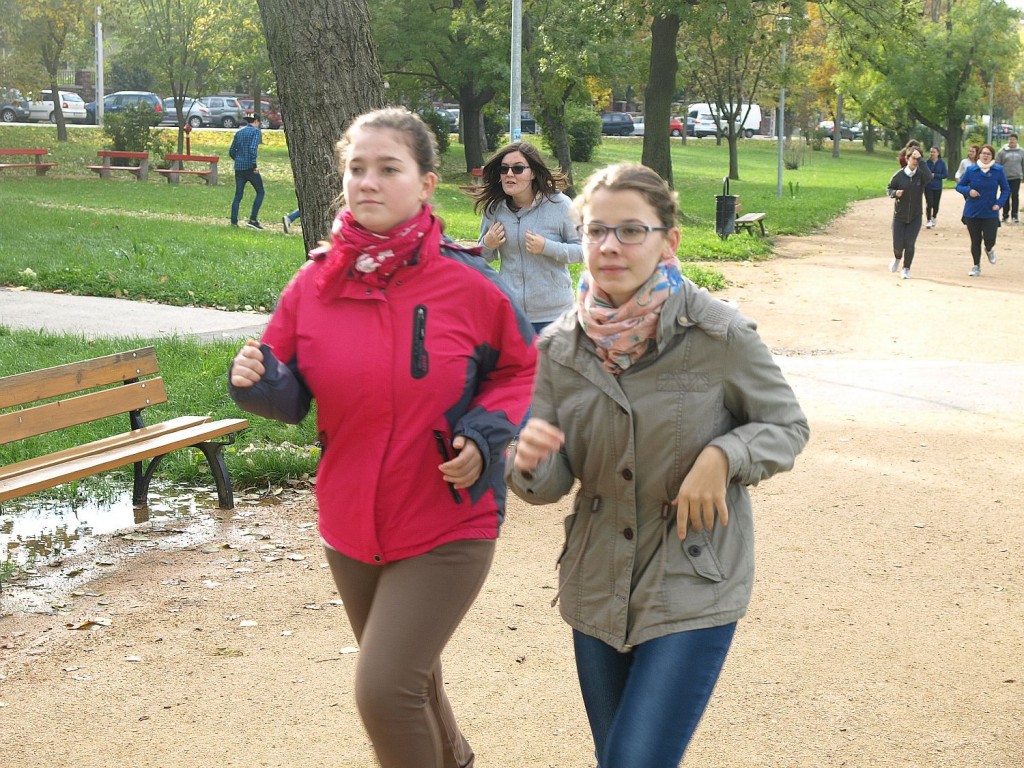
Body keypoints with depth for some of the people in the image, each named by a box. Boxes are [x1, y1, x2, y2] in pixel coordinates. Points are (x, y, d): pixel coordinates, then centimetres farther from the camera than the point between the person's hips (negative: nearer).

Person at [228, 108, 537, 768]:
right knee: (408, 680, 22)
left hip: (449, 528, -4)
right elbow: (293, 396, 4)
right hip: (352, 526, 5)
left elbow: (523, 371, 1)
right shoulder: (314, 283, -4)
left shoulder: (468, 284, -12)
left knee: (384, 690, -14)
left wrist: (486, 436, -15)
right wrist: (257, 381, -18)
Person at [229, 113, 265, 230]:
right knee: (260, 192, 7)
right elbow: (253, 148, -20)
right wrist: (254, 165, -16)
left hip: (238, 168, 6)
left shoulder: (239, 132, 14)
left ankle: (233, 221, 4)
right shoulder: (256, 131, -5)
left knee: (238, 195, 9)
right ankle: (253, 219, -2)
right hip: (250, 167, -6)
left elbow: (231, 151, 15)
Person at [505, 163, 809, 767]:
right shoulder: (563, 346, -4)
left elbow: (788, 425, -1)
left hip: (693, 591, -4)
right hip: (598, 589, 5)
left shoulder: (718, 335, -15)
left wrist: (722, 457, -20)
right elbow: (554, 482, 1)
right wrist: (531, 462, -23)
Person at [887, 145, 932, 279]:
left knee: (910, 244, -7)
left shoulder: (921, 174, -9)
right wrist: (895, 193, -20)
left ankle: (906, 269, 14)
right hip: (899, 216, 0)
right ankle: (897, 259, 36)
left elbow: (928, 176, -33)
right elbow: (889, 188, 3)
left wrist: (920, 159, -31)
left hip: (915, 217, 0)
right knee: (898, 245, 0)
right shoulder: (899, 175, -9)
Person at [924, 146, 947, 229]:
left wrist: (935, 175, -13)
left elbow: (945, 175, -4)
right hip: (928, 187, -1)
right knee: (929, 204, -11)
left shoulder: (941, 163, -4)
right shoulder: (927, 162, -3)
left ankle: (934, 218, 34)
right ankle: (929, 221, -1)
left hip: (937, 187, 1)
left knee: (935, 204, 9)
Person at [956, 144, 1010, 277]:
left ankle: (989, 250, 30)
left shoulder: (998, 170, -5)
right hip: (972, 212, 1)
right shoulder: (971, 170, -3)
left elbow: (1005, 189, 4)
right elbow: (959, 186, 4)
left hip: (990, 213, -1)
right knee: (975, 241, 8)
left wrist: (999, 203, -10)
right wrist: (968, 191, -16)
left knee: (990, 240, -9)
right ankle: (976, 266, 28)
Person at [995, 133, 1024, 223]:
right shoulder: (1002, 152, -1)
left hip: (1016, 177, 1)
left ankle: (1015, 215, 2)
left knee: (1015, 196, -2)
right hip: (1005, 178, -1)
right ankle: (1005, 214, 16)